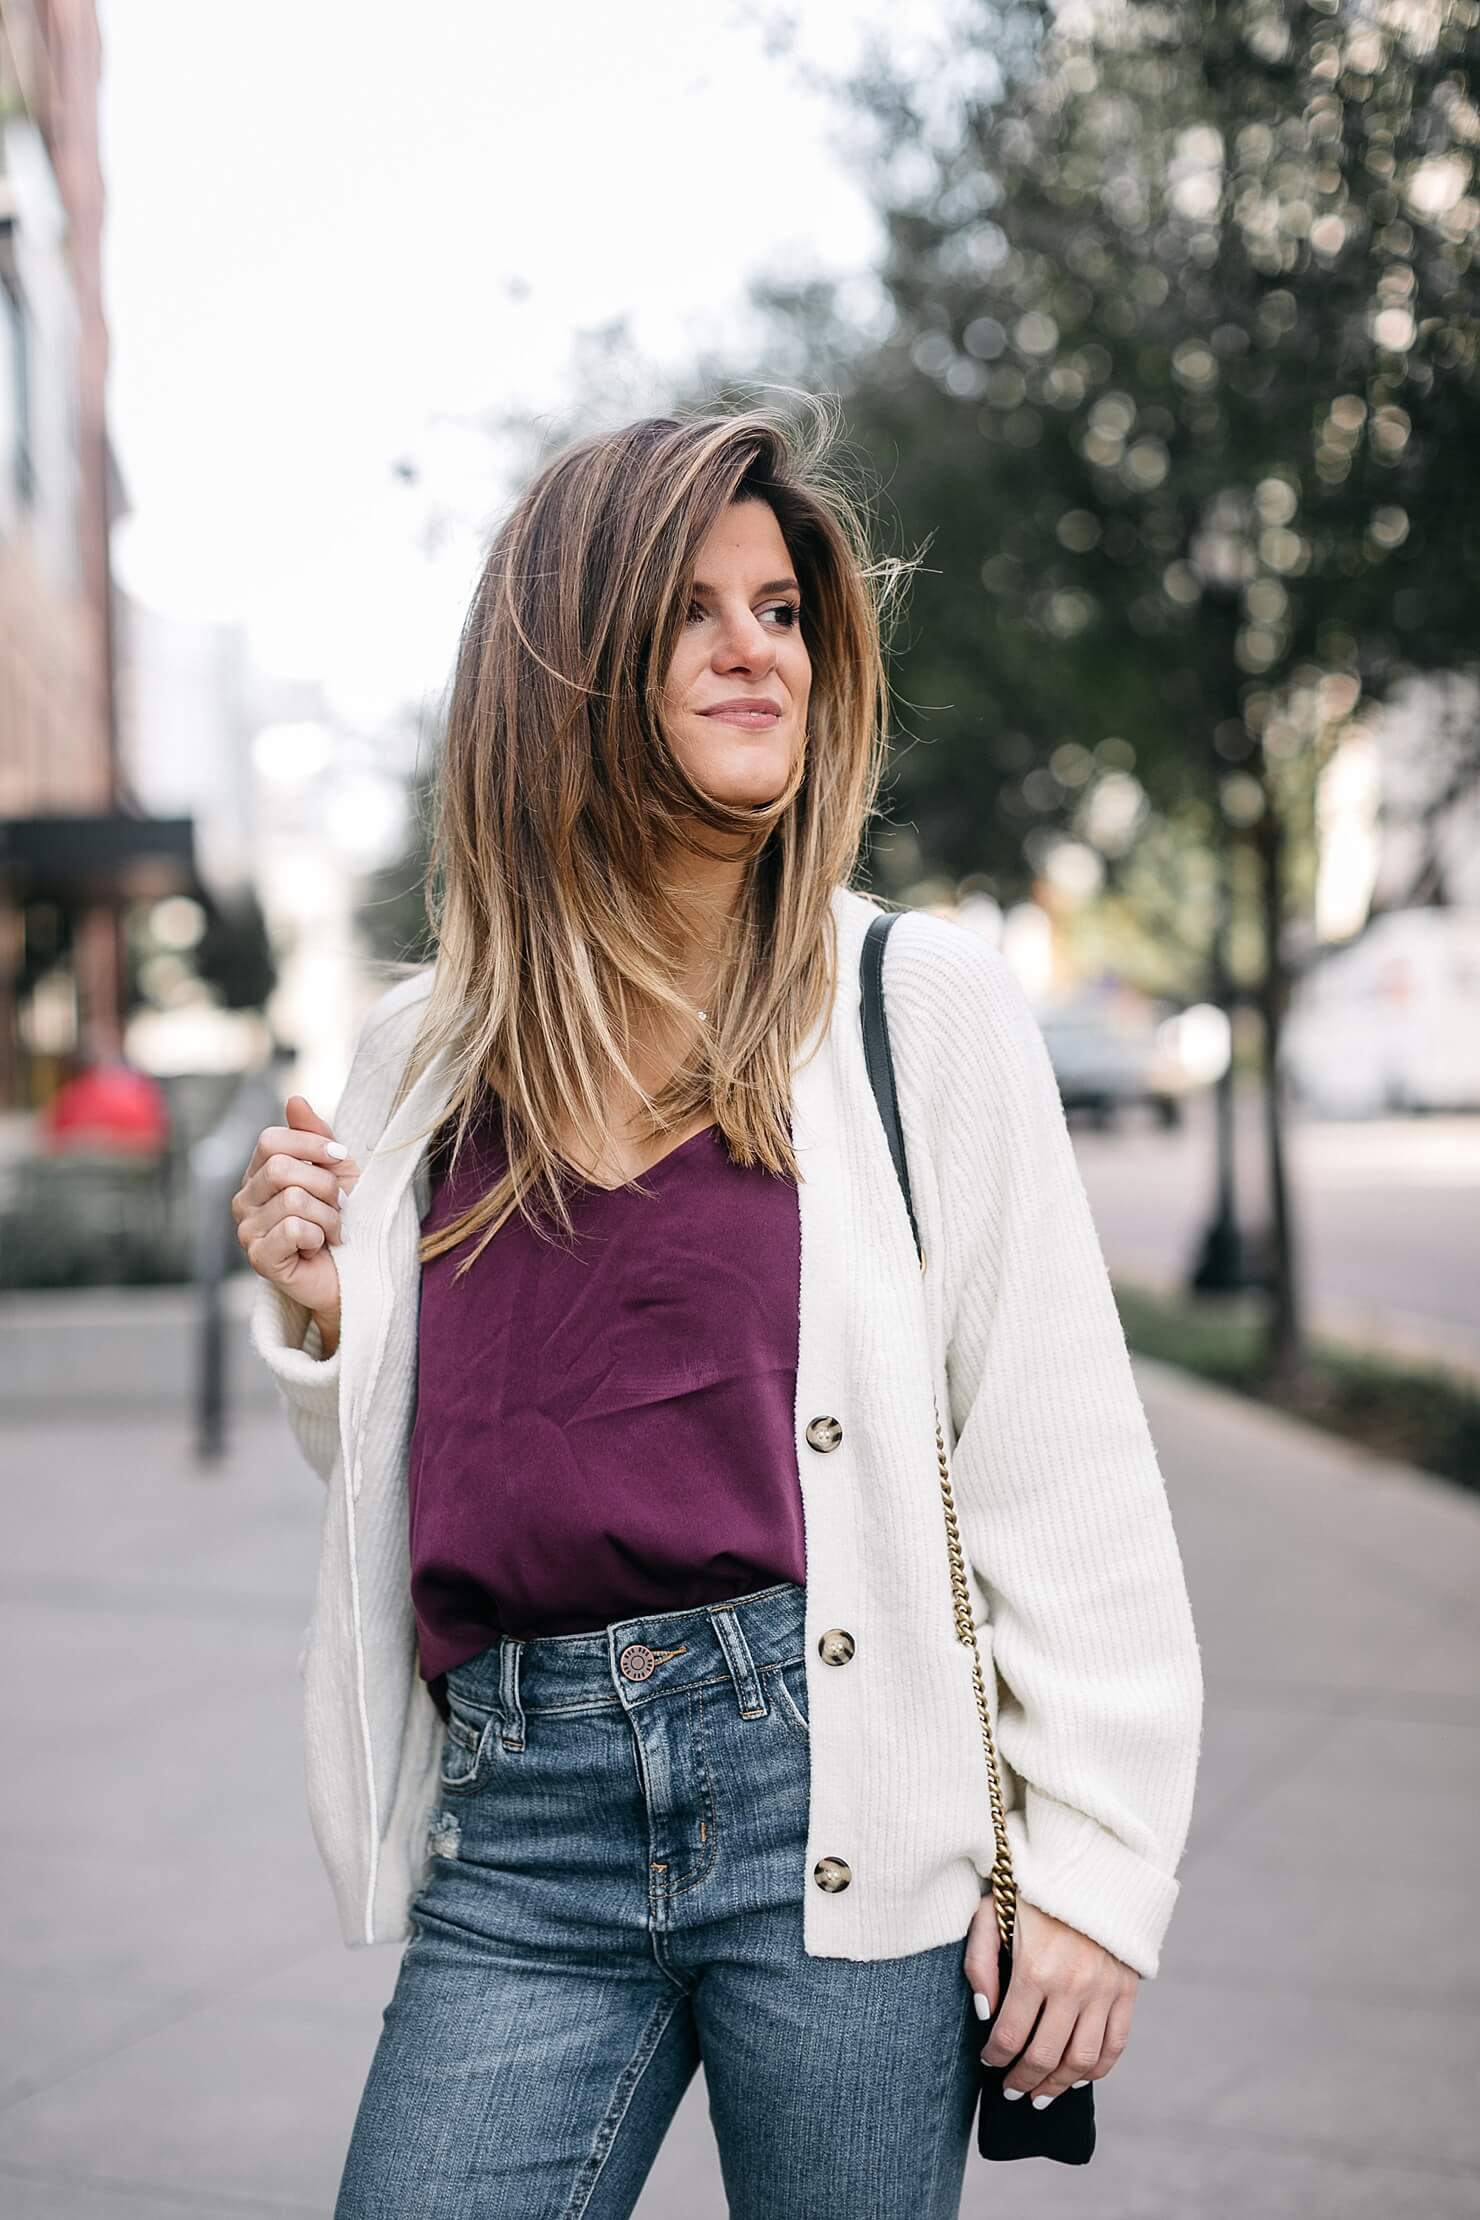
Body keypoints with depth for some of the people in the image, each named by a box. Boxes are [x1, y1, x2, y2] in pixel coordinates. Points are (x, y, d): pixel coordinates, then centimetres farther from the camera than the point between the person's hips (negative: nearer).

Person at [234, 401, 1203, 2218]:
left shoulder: (922, 1002, 0)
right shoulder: (423, 1055, 9)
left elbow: (1067, 1468, -1)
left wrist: (1097, 1865, -5)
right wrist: (317, 1320, 0)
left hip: (833, 1784, -2)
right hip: (520, 1825, 3)